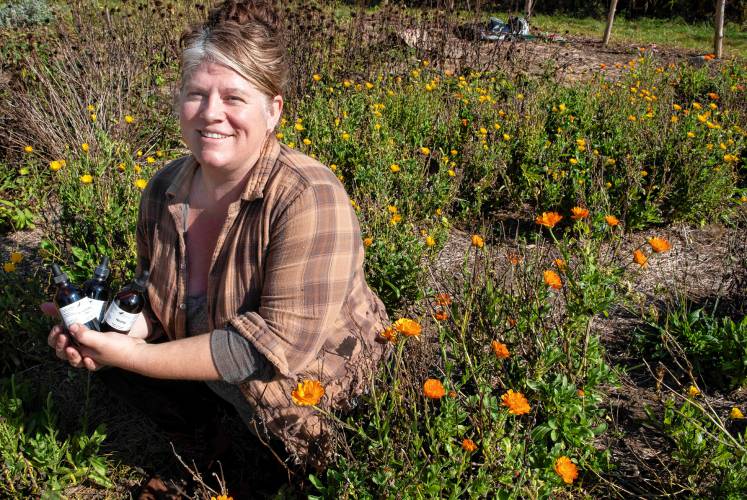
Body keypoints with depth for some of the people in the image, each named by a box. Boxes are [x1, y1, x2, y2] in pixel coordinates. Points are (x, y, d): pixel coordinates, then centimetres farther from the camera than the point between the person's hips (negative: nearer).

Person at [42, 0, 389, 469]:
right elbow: (162, 301, 8)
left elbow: (282, 343, -32)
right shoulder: (164, 191, -7)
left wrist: (134, 357, -28)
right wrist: (126, 328, -16)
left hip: (315, 380, -5)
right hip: (210, 373, 6)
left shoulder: (309, 198, -28)